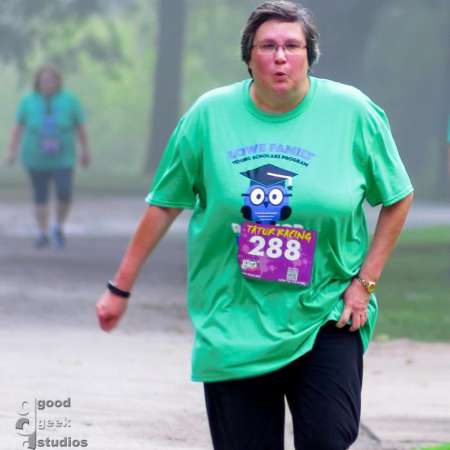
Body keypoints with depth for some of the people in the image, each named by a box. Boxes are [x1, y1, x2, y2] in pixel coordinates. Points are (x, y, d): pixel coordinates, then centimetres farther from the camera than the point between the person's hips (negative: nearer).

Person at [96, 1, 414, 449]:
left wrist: (365, 281, -1)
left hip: (326, 317, -1)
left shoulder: (351, 112, -3)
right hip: (233, 323, 1)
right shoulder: (210, 114, -1)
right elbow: (164, 205, 7)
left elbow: (397, 198, 7)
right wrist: (120, 288, 9)